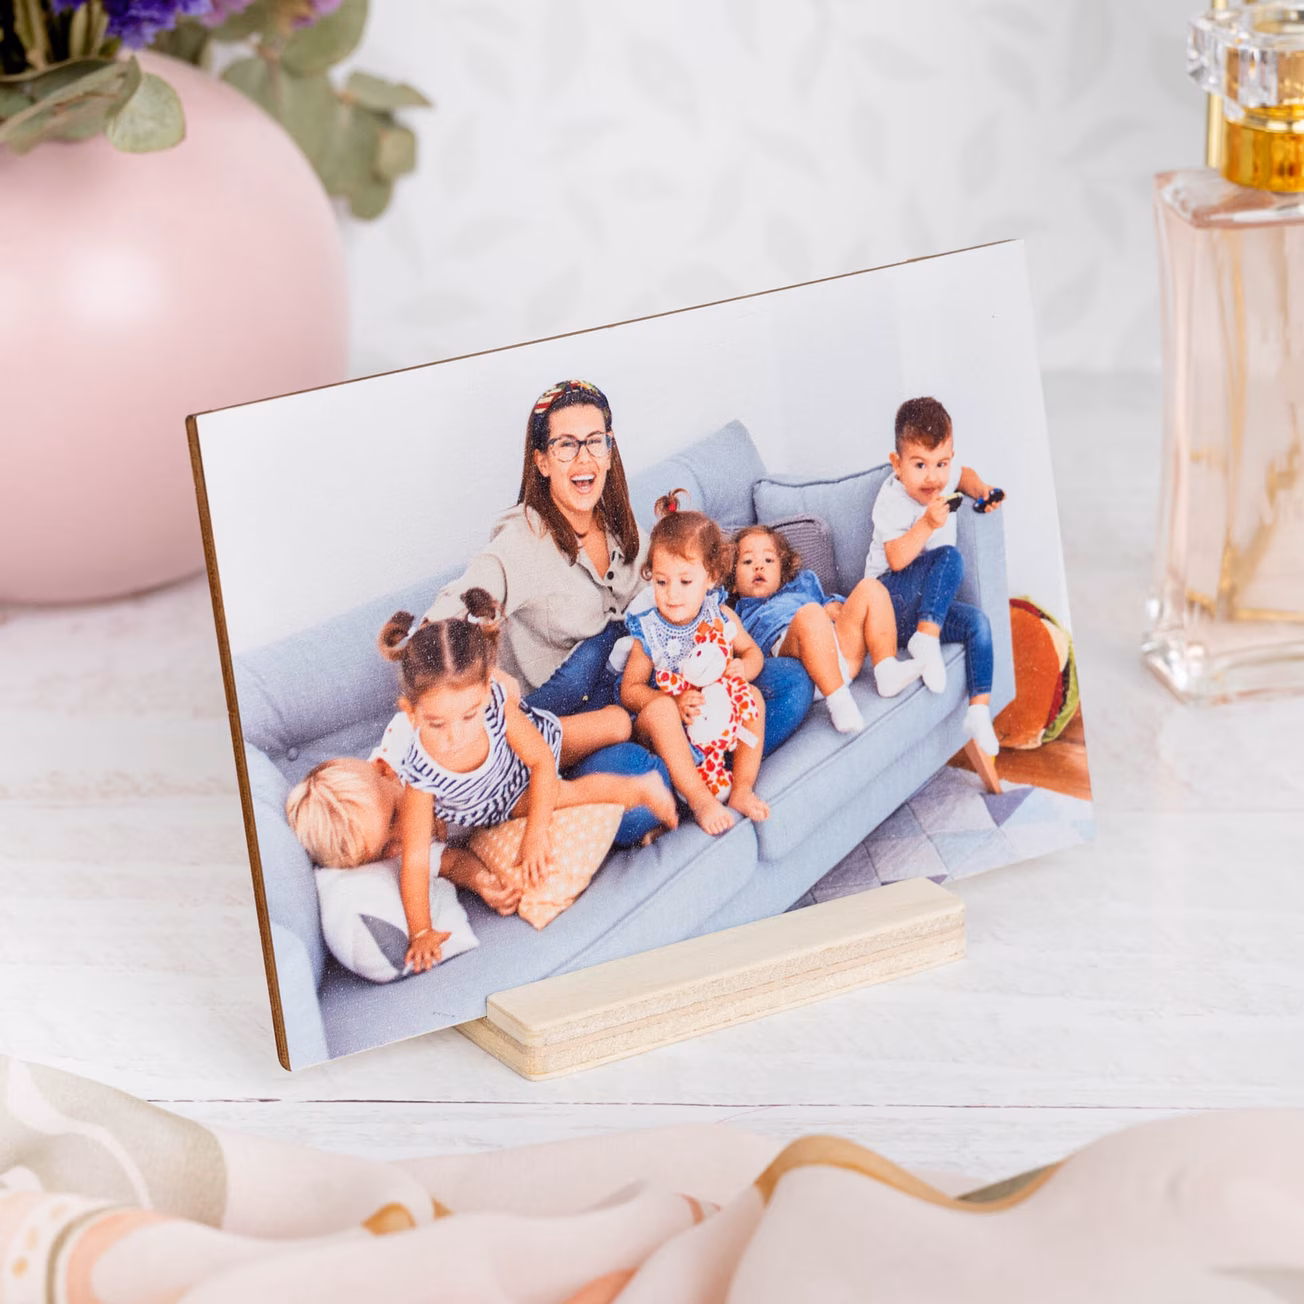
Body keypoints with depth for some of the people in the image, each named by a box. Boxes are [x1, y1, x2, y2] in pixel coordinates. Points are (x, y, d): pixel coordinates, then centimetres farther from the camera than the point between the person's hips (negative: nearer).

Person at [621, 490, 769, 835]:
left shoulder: (719, 617, -3)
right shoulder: (648, 631, -13)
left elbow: (752, 652, 12)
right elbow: (630, 690, -11)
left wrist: (743, 668, -14)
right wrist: (675, 702, -28)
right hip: (672, 728, -3)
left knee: (751, 696, -21)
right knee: (658, 709, -35)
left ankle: (742, 788, -20)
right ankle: (699, 799, -38)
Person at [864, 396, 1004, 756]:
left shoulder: (942, 478, 3)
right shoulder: (893, 501, -18)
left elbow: (963, 475, 29)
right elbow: (896, 559, -28)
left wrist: (981, 491, 9)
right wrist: (927, 524, -38)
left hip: (923, 605, 8)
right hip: (891, 598, -8)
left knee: (977, 621, -12)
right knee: (949, 557, -28)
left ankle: (979, 710, -15)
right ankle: (926, 638, -34)